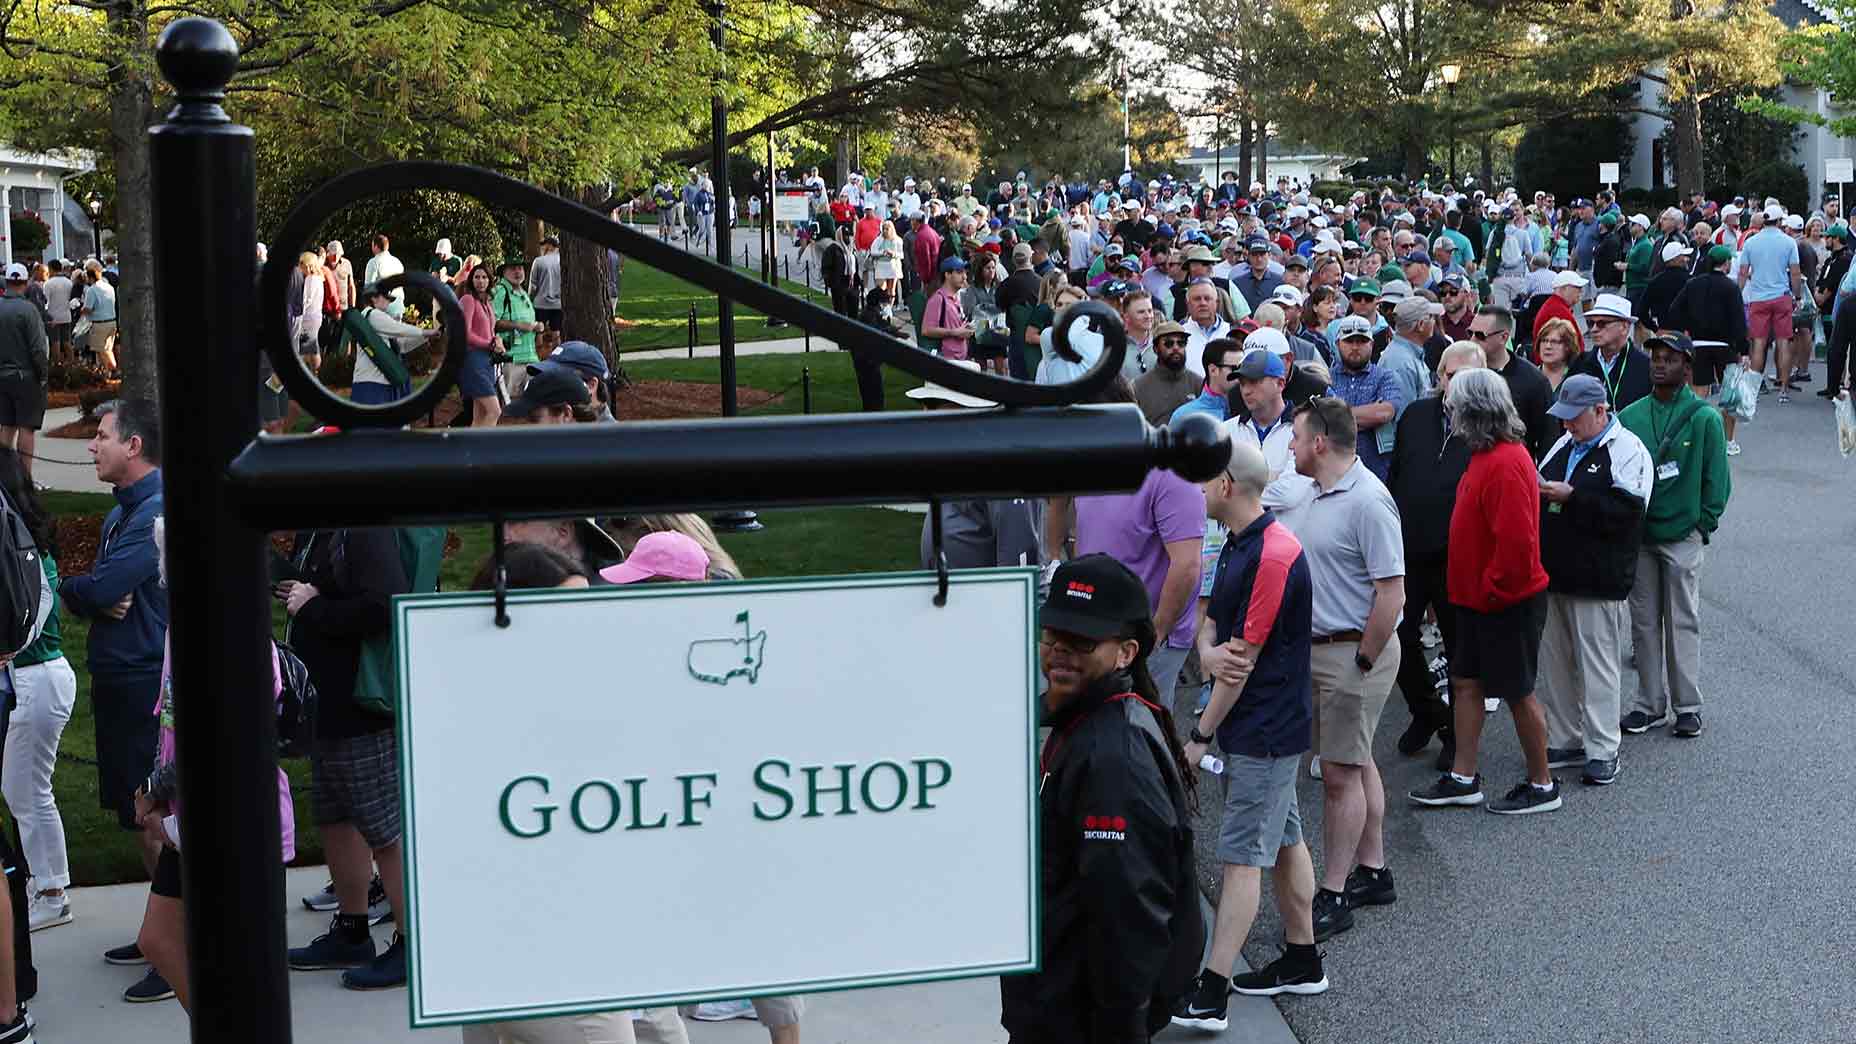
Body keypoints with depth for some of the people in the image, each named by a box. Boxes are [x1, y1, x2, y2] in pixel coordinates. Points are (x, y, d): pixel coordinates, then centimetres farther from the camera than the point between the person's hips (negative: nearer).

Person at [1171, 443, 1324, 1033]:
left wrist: (1202, 734, -14)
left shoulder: (1273, 556, -22)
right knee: (1284, 841, 17)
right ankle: (1302, 962, 28)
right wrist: (1208, 653, -15)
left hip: (1264, 731, -10)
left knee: (1242, 855, -8)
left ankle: (1211, 994, -6)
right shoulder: (1236, 546, 11)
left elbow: (1244, 658, -20)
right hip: (1267, 727, 10)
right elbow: (1212, 625, 11)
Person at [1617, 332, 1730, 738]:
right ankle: (1650, 703, 18)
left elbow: (1717, 478, -4)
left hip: (1682, 535, -4)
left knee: (1683, 622, 3)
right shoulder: (1630, 416, 3)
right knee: (1644, 622, 9)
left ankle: (1688, 705, 11)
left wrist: (1703, 522, -5)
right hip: (1637, 535, 4)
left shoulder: (1703, 418, -7)